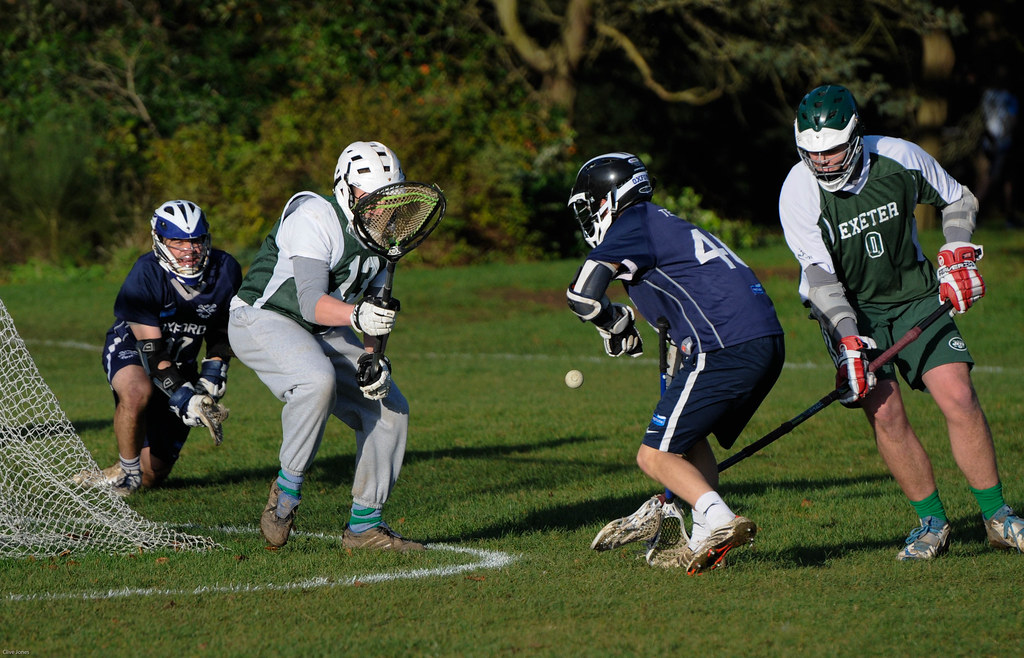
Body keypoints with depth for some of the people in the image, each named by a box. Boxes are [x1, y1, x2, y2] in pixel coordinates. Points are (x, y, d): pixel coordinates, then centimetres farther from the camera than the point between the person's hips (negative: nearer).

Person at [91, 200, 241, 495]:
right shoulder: (146, 274, -27)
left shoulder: (225, 271, -14)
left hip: (181, 363, 4)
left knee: (153, 475, 2)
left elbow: (221, 332, 3)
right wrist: (183, 396, -37)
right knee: (138, 391, -42)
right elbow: (151, 349, -28)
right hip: (130, 348, -4)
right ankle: (127, 472, -19)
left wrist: (212, 376, -11)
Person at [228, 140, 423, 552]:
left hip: (322, 333, 9)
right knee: (318, 380, -37)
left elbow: (375, 309, 8)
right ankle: (288, 487, -19)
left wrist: (372, 359, -10)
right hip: (260, 319, -9)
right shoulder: (315, 220, -23)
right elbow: (311, 302, -33)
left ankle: (364, 526, 8)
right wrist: (356, 314, -51)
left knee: (390, 409, -2)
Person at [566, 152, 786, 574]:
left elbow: (582, 298, -8)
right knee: (688, 437, 24)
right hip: (769, 343, 9)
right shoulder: (669, 226, 29)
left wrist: (617, 325, 12)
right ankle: (704, 541, 15)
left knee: (654, 456, -3)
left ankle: (720, 521, -20)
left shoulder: (634, 224, 2)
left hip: (725, 348, -9)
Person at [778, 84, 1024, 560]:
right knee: (884, 411, -16)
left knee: (958, 398, -13)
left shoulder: (900, 159, -14)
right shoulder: (799, 192, -19)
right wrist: (849, 339, -32)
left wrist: (958, 254, -7)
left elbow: (958, 200, 6)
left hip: (915, 295, 1)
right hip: (850, 310, -1)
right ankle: (932, 523, -1)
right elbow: (820, 277, -22)